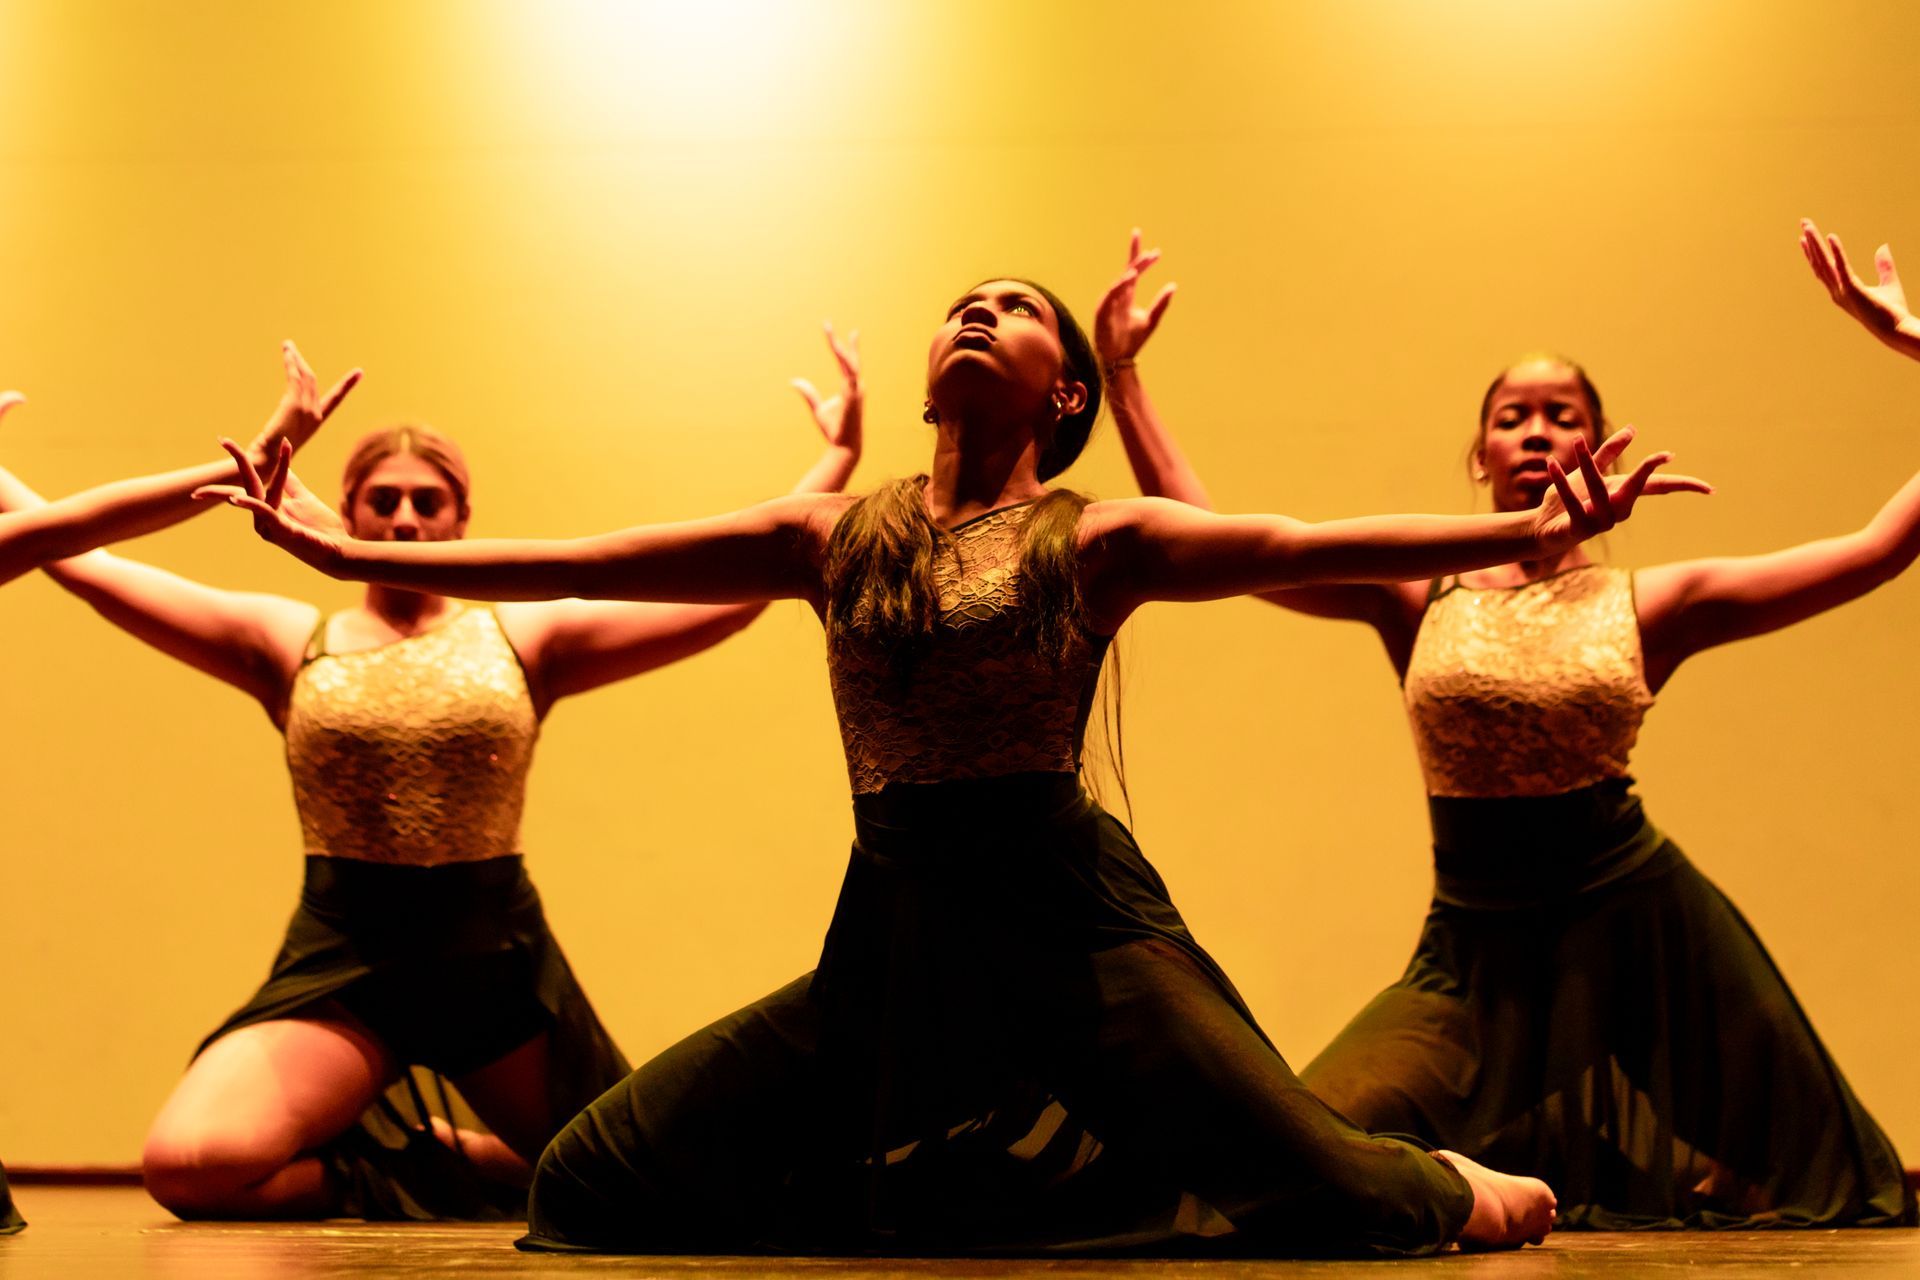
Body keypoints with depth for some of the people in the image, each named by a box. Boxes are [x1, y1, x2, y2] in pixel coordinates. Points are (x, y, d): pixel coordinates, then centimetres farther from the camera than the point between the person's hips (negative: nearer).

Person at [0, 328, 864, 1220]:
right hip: (342, 955, -1)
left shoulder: (525, 638, 7)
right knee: (187, 1165, -25)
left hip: (495, 954, 1)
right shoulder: (289, 642, 7)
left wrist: (837, 461, 1)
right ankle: (392, 1175, 6)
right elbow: (84, 565, 5)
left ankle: (423, 1160, 30)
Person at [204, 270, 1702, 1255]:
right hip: (895, 931, 4)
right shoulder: (837, 536, 8)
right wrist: (354, 553, 6)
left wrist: (1531, 531, -24)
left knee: (1315, 1198, -17)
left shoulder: (1097, 541, 0)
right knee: (597, 1191, 5)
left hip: (1070, 920, -4)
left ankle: (1458, 1191, 24)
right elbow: (584, 563, 7)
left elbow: (1324, 546, -11)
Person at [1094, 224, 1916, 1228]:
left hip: (1634, 927, 0)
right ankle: (1501, 1179, 11)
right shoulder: (1415, 598, 1)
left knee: (1754, 1192, 4)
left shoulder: (1648, 605, 0)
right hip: (1479, 945, 0)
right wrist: (1121, 373, -6)